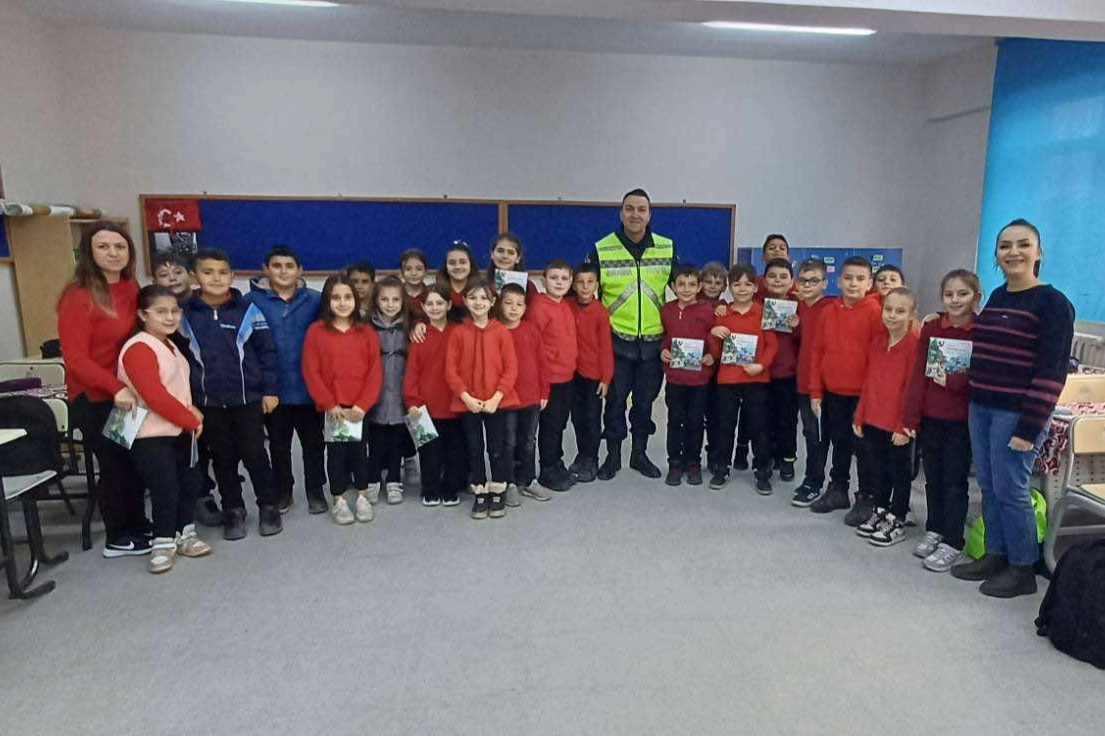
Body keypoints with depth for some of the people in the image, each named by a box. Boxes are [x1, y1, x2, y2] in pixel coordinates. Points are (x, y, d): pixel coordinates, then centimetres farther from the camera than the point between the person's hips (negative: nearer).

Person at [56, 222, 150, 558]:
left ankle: (137, 524, 34)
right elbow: (75, 359, -19)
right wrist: (115, 387, -30)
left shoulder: (131, 289, 2)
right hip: (94, 399, -6)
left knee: (134, 462, 17)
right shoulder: (78, 297, -17)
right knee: (114, 465, 6)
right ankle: (118, 538, 23)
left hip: (130, 394, 6)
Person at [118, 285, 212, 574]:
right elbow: (155, 397, -25)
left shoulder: (170, 346, 13)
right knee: (165, 489, -4)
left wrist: (191, 411, 3)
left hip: (179, 430, 9)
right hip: (151, 435, -9)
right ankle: (163, 544, 13)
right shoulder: (139, 349, -18)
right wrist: (192, 420, -16)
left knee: (191, 482, 13)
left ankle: (184, 534, 28)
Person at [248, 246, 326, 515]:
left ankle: (315, 491, 28)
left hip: (309, 388, 0)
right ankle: (282, 491, 33)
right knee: (278, 444, 16)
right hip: (273, 389, 0)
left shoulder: (315, 300, -1)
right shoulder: (252, 300, -4)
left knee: (313, 442, 12)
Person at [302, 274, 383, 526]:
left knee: (359, 450, 11)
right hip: (331, 408, -1)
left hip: (359, 407, 1)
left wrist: (363, 404, -11)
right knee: (336, 452, 9)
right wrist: (329, 404, -11)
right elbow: (311, 372, -6)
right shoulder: (316, 331, -3)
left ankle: (363, 497, 26)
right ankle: (338, 500, 23)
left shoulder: (367, 333, 1)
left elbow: (375, 372, -2)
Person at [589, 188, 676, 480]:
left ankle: (640, 453, 28)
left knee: (646, 400, 13)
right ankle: (613, 455, 22)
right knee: (615, 400, 6)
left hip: (653, 341, 2)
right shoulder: (601, 250, -4)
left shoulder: (667, 248, 2)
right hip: (616, 341, -2)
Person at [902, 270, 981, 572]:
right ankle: (934, 530, 32)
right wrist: (911, 418, -2)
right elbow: (918, 375, 0)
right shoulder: (931, 329, 1)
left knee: (954, 480, 4)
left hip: (962, 419, -3)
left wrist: (954, 381, -22)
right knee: (933, 477, 15)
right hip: (931, 417, 3)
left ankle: (952, 542, 16)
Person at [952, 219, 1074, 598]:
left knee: (1011, 491, 1)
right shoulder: (996, 297, 11)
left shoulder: (1052, 303, -10)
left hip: (1017, 414, -6)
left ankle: (1023, 569, 17)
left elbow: (1051, 372, -14)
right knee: (989, 487, 13)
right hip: (980, 408, 7)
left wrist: (1029, 427, -17)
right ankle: (995, 555, 28)